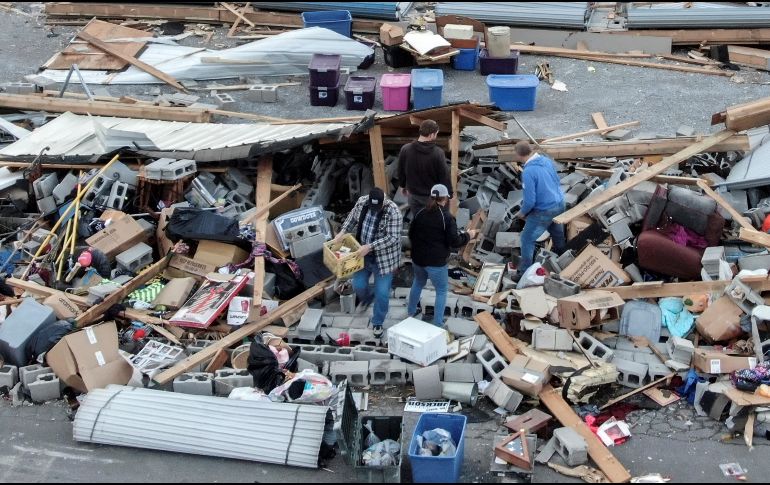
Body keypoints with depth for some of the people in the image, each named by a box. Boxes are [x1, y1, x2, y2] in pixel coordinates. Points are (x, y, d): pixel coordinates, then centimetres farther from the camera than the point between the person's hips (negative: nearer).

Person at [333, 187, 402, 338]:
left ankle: (378, 323, 26)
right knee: (358, 285, 13)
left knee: (382, 292, 2)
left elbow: (392, 238, -29)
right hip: (363, 254, 5)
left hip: (383, 257, -5)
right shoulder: (362, 202, -10)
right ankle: (367, 297, 51)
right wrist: (343, 231, -6)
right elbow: (352, 217, 10)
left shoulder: (393, 211, -26)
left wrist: (369, 247, -33)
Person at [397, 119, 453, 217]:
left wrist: (403, 185, 22)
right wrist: (449, 194, -2)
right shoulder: (438, 153, -23)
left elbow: (401, 171, 4)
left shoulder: (405, 150, -12)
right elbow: (445, 176, -16)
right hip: (434, 196, -3)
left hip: (414, 195, 3)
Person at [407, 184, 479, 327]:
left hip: (418, 258, 6)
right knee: (442, 290, 9)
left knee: (418, 283, 29)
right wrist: (468, 235, 1)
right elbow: (454, 242, -15)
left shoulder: (420, 213, 1)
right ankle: (437, 324, 9)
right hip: (436, 261, -6)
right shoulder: (447, 218, -16)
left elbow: (411, 234, 12)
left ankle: (411, 313, 41)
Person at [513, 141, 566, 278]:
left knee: (527, 239, 5)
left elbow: (530, 201, -23)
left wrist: (522, 213, -4)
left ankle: (524, 273, 11)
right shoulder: (547, 160, -3)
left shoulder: (528, 172, -27)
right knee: (558, 234, 29)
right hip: (559, 204, 8)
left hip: (544, 211, -8)